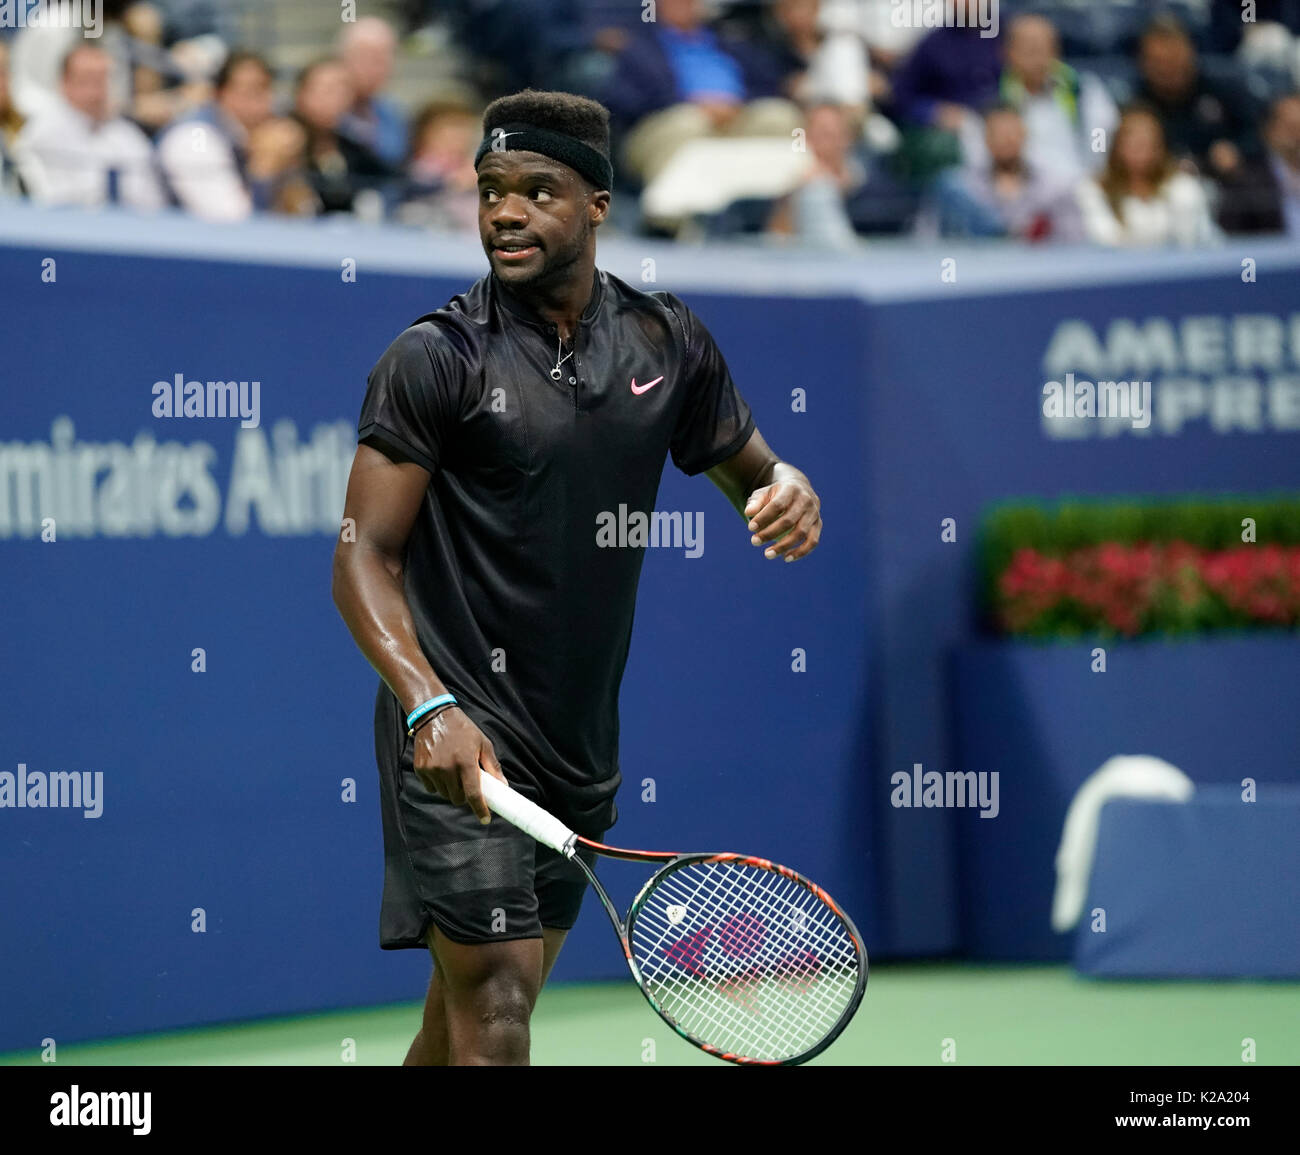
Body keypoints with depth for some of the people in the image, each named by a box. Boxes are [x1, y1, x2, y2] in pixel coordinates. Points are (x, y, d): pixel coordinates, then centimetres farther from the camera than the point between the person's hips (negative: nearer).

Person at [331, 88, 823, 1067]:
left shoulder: (669, 341, 6)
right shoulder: (436, 357, -8)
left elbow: (748, 471, 20)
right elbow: (364, 556, -10)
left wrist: (789, 493, -6)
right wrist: (428, 704, -26)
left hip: (580, 744, 6)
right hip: (461, 735, -5)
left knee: (467, 1015, 14)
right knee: (495, 999, -14)